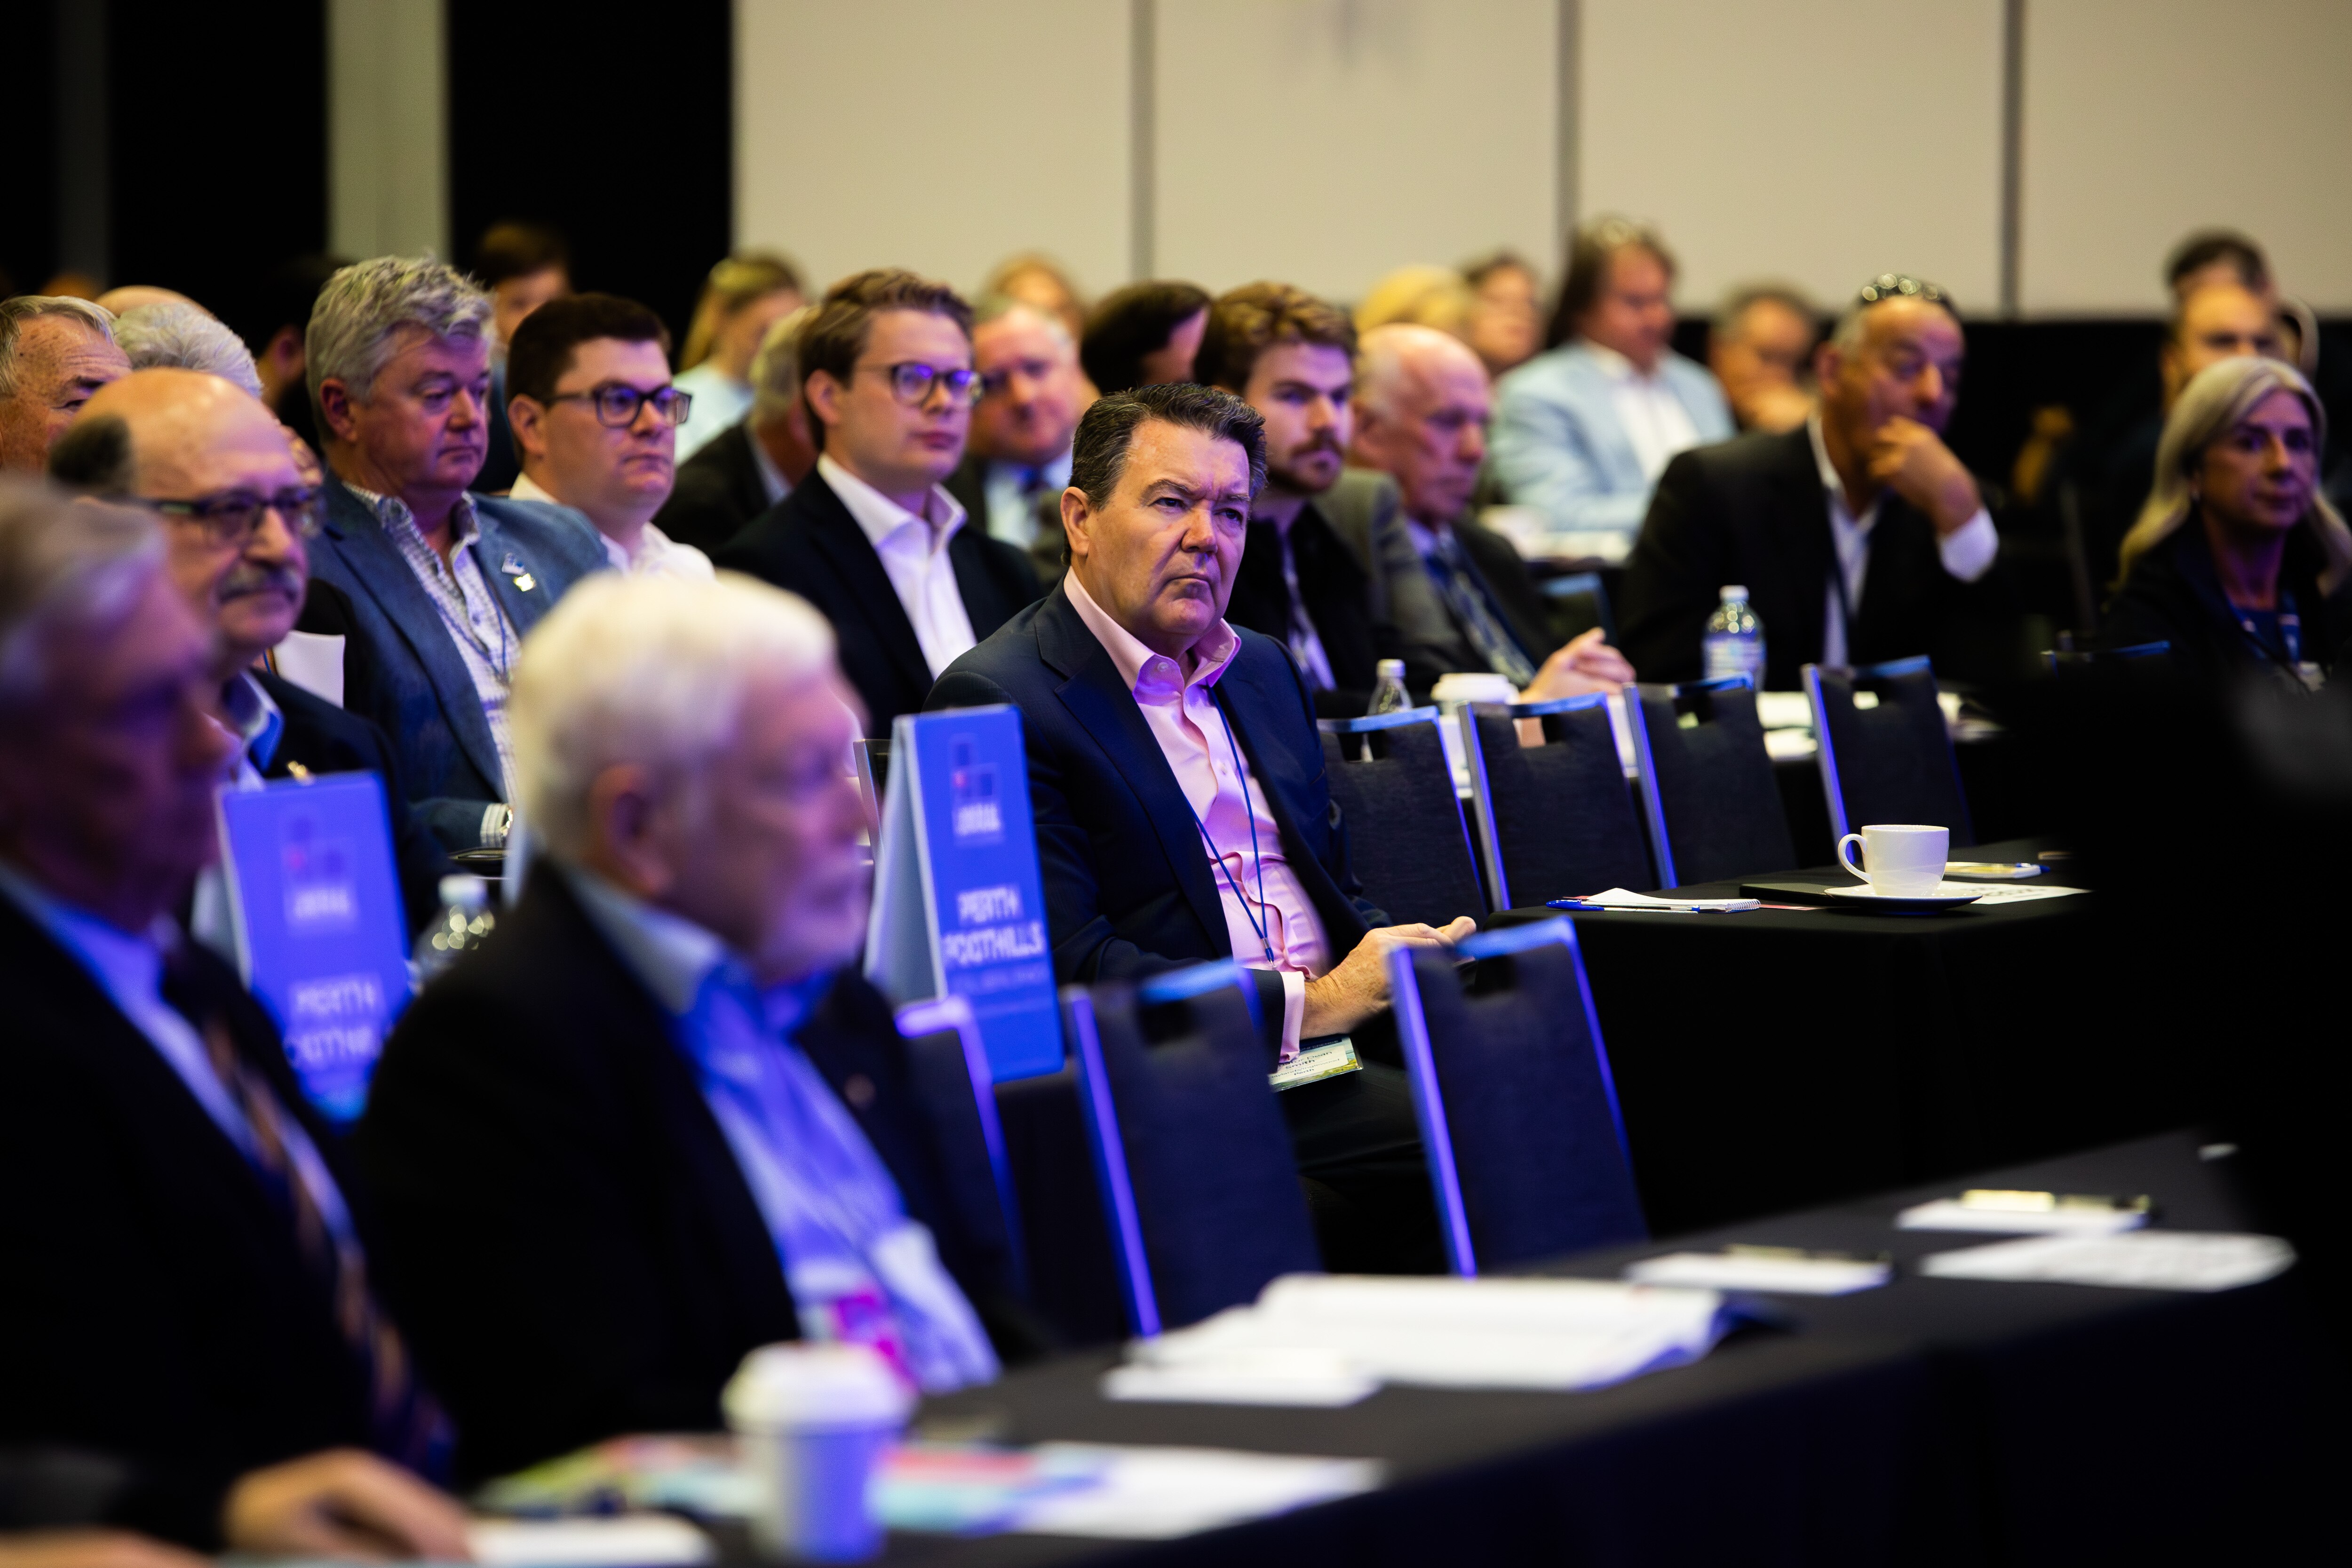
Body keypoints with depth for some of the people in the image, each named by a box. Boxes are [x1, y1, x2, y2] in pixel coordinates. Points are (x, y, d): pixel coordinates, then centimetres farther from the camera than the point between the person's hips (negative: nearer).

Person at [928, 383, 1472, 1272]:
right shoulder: (998, 700, -4)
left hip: (1323, 1074, 7)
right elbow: (1066, 967, -13)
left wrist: (1414, 962, 3)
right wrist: (1305, 1005, -16)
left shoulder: (1263, 669, 23)